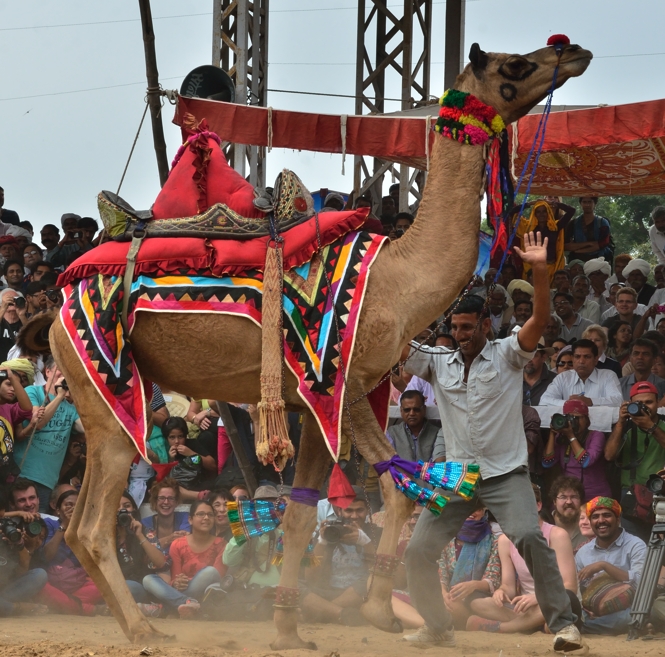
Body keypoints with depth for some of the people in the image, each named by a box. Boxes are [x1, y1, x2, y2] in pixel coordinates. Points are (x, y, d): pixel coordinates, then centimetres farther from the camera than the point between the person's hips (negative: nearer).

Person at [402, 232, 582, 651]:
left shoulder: (507, 356, 0)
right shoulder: (438, 364, 10)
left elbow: (540, 321, -15)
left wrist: (540, 271, -29)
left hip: (506, 473, -4)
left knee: (529, 537, -27)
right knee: (419, 551, -3)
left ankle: (564, 623, -21)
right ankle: (439, 627, 17)